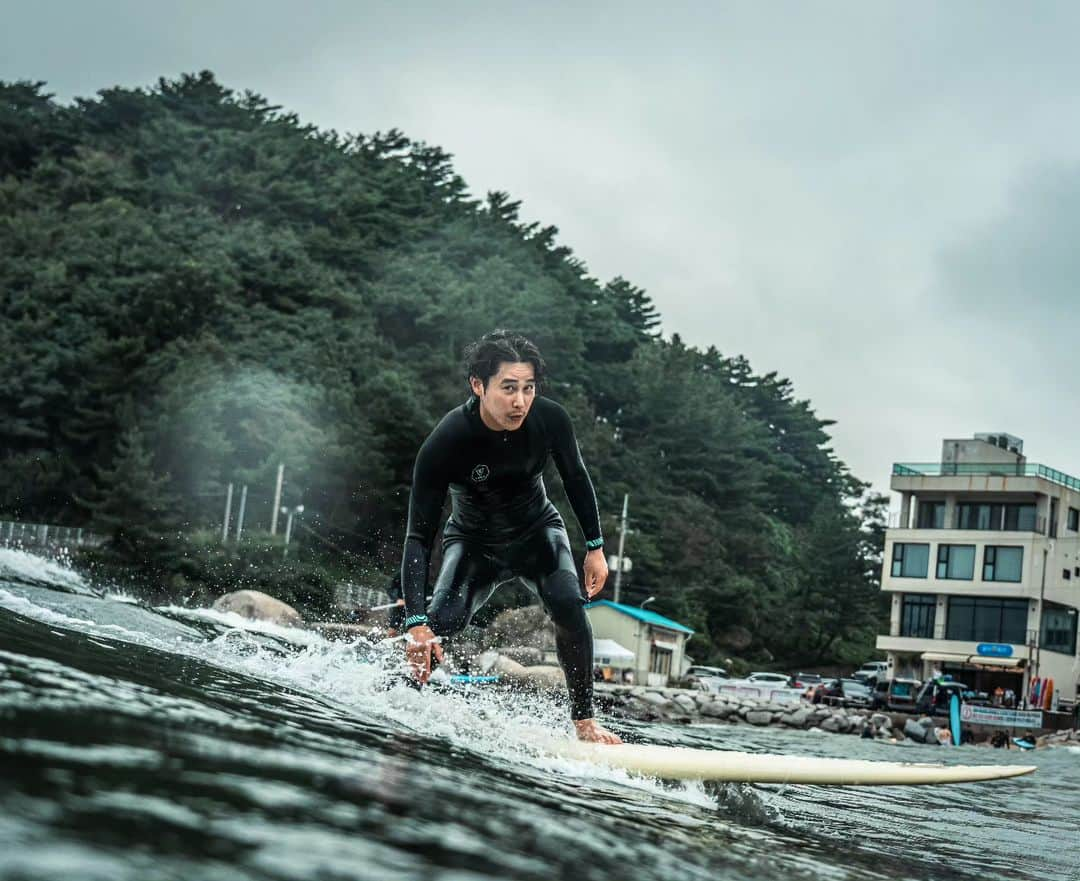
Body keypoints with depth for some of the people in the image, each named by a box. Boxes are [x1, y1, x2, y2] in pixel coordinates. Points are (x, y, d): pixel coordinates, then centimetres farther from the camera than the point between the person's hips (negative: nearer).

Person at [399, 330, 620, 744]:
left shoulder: (550, 419, -24)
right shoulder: (445, 443, -31)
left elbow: (575, 479, -1)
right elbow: (419, 536, -28)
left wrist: (595, 547, 1)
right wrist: (415, 621, -35)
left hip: (537, 531, 2)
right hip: (474, 541, -1)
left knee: (568, 605, -24)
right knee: (438, 624, -23)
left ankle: (584, 721, -13)